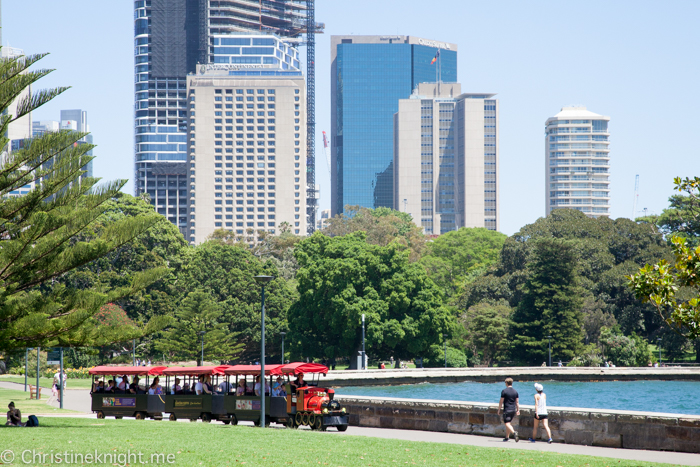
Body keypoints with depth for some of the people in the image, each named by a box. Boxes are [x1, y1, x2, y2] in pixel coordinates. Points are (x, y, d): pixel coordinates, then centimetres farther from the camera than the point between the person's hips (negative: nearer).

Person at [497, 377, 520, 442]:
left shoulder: (504, 391, -9)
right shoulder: (515, 392, 6)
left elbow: (501, 402, -7)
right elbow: (517, 402, 9)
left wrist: (499, 410, 2)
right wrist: (518, 410, 15)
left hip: (507, 410, -6)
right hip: (513, 410, 6)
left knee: (507, 423, -8)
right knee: (508, 423, 19)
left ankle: (514, 432, -33)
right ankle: (507, 437, 22)